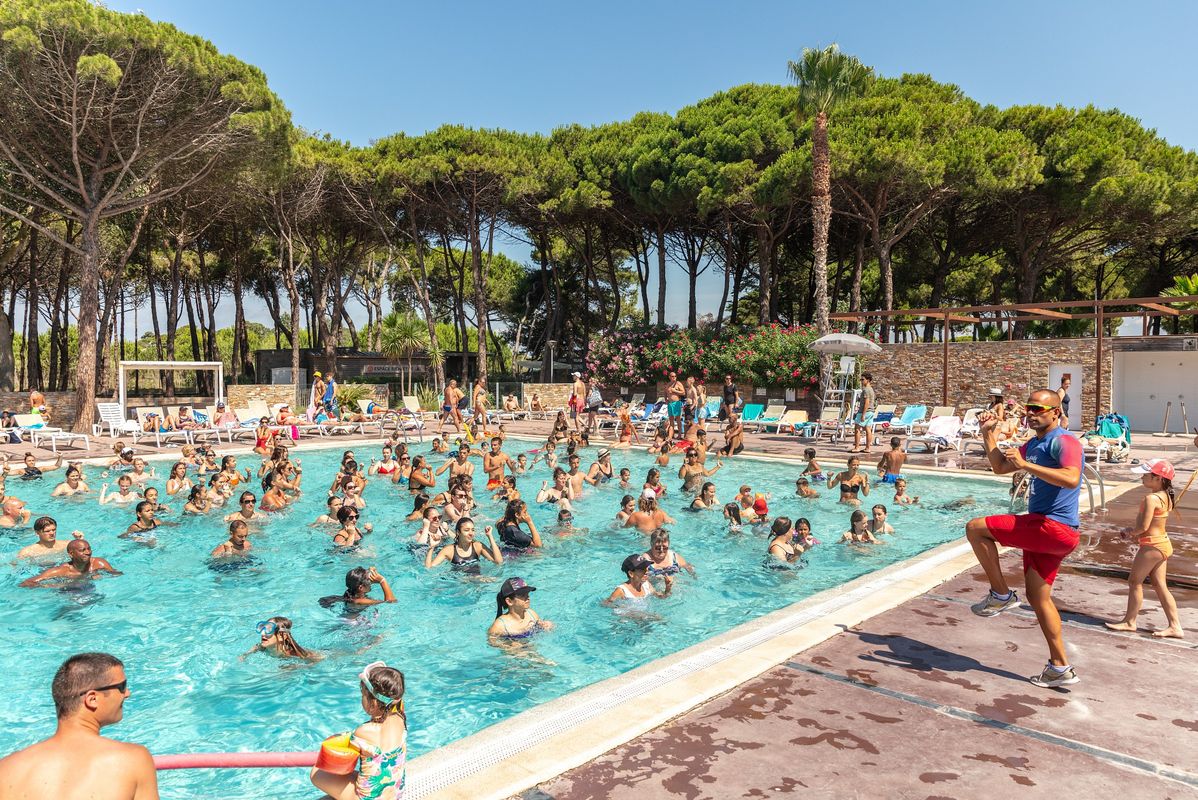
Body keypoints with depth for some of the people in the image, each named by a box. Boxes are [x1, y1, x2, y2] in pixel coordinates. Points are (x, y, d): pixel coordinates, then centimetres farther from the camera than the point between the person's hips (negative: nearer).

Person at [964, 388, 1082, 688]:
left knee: (975, 528, -12)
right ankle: (1060, 668, 23)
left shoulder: (1063, 442, -12)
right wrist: (988, 436, 14)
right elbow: (1000, 467, 25)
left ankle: (1001, 594, -1)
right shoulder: (1034, 444, 17)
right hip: (1044, 530, 10)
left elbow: (1071, 479, -30)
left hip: (1055, 528, -10)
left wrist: (1025, 465, -30)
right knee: (1039, 598, 14)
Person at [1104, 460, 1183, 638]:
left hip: (1151, 546, -9)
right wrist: (1133, 531, 6)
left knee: (1134, 581, 5)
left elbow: (1143, 527, -23)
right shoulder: (1166, 496, 6)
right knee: (1160, 585, 14)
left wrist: (1129, 532, -5)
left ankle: (1129, 621, 16)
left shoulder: (1151, 498, -23)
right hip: (1163, 543, 9)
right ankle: (1174, 626, 18)